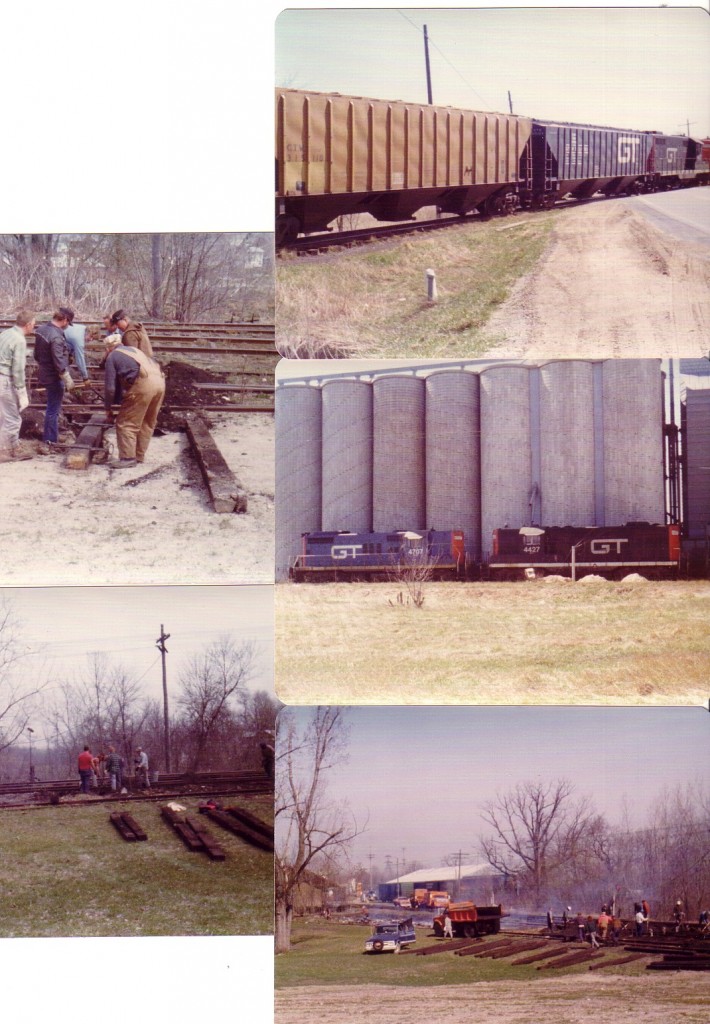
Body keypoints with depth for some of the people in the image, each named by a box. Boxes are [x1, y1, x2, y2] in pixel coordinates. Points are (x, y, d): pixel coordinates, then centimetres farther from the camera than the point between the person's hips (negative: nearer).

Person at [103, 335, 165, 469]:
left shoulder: (112, 357, 11)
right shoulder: (133, 350, 32)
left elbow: (110, 386, 8)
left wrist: (108, 408, 20)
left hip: (143, 383, -7)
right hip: (160, 381, 7)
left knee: (126, 423, 1)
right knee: (148, 422, 18)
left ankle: (127, 458, -3)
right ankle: (139, 455, 25)